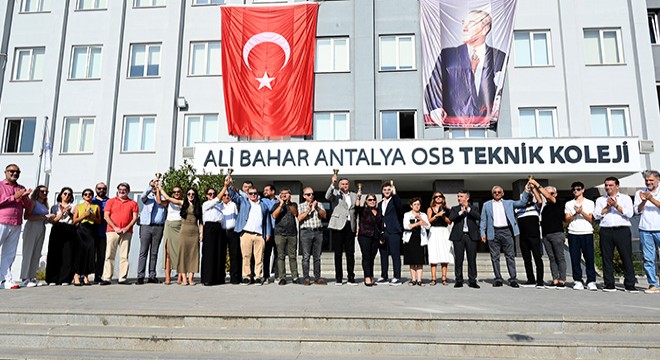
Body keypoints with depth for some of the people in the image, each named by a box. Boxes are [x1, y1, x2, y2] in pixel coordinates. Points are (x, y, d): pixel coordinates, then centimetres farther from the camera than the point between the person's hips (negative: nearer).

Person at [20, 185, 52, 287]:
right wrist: (44, 217, -14)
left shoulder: (44, 205, 18)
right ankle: (25, 279, -5)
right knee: (28, 253, -6)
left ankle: (32, 277, 6)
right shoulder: (33, 202, -1)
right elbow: (27, 216, -12)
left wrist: (49, 218, 3)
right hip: (32, 228, -7)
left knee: (37, 254, 4)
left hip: (42, 230, 7)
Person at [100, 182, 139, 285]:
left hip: (127, 232, 0)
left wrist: (126, 228, -9)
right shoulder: (111, 201, 12)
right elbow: (106, 216, 3)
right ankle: (106, 278, -1)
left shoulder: (133, 203, 12)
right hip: (112, 231, 0)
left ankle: (122, 278, 2)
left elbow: (135, 217, 5)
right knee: (109, 255, -3)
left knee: (124, 256, 0)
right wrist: (115, 228, -8)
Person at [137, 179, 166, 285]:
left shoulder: (163, 198, 18)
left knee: (154, 252, 4)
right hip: (146, 226, -2)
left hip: (158, 227, 2)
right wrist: (151, 186, -24)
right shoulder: (147, 197, 12)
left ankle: (152, 276, 6)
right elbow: (142, 196, -12)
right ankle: (140, 276, -5)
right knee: (143, 252, -5)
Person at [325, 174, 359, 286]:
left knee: (350, 253, 4)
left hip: (350, 226, 3)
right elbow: (327, 197, -16)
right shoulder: (335, 193, 6)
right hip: (338, 226, -3)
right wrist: (333, 183, -25)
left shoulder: (354, 196, 18)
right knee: (338, 253, 2)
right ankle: (338, 278, 8)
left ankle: (351, 278, 11)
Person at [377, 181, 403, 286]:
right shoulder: (380, 204, 19)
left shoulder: (394, 200, 3)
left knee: (395, 255, -4)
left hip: (393, 232, -6)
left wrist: (394, 193, -29)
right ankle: (383, 276, 17)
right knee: (383, 255, 9)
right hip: (382, 232, 6)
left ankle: (397, 277, -1)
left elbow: (399, 207, -21)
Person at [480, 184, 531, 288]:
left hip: (506, 231, 0)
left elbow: (522, 202, 10)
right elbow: (483, 220, 11)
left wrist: (526, 191, -2)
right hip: (493, 232, 0)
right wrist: (483, 233, 1)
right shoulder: (487, 205, 14)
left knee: (510, 256, -1)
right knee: (495, 257, 1)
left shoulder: (509, 203, 17)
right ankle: (498, 279, 7)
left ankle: (513, 279, 2)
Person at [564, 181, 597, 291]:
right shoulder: (569, 204, 14)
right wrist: (576, 213, -10)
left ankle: (591, 281, 2)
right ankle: (578, 281, 4)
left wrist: (582, 212, -12)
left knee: (589, 258, -3)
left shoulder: (589, 203, 11)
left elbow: (591, 219, 3)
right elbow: (567, 220, 5)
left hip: (587, 233, -1)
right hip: (573, 234, 1)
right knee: (575, 258, -1)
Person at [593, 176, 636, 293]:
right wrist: (608, 207, -5)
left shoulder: (625, 198, 11)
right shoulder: (600, 200, 16)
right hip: (606, 231, 2)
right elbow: (596, 215, 4)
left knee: (627, 258, -3)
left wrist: (616, 205, -8)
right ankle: (609, 285, 8)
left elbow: (629, 213, -3)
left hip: (622, 230, -2)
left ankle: (630, 285, 2)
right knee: (607, 259, 2)